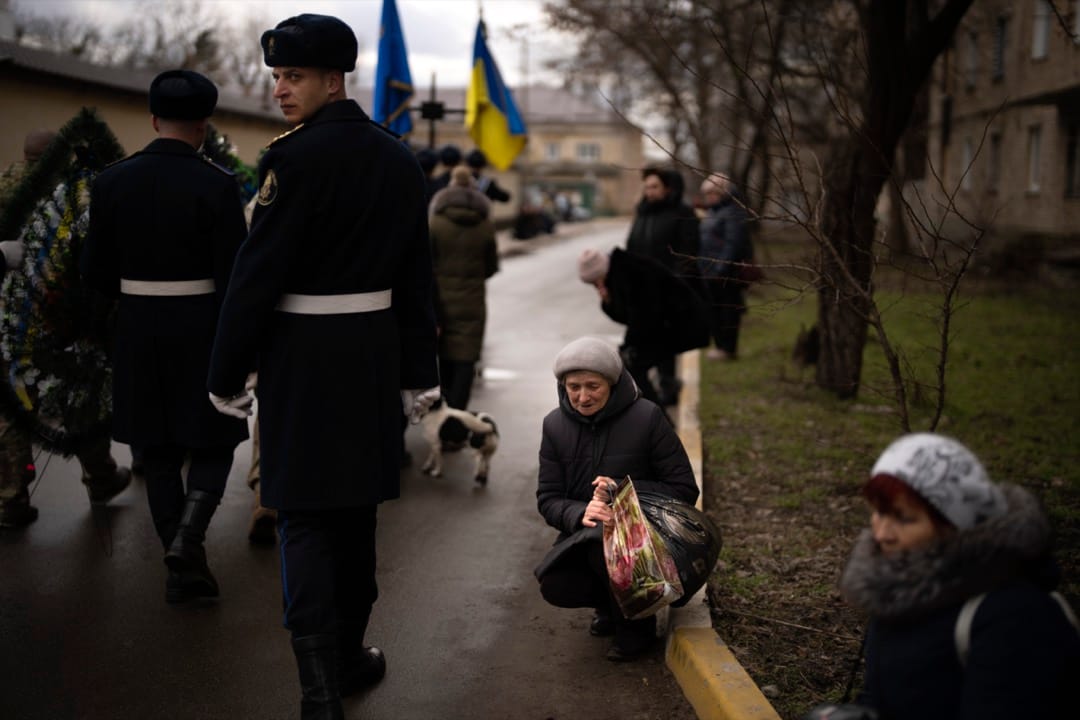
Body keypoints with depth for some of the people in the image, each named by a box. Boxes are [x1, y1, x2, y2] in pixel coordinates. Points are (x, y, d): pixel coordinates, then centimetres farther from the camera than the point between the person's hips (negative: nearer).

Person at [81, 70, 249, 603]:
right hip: (203, 329, -3)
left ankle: (183, 569, 17)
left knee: (158, 450, 13)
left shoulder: (111, 182, -1)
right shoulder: (216, 185, -12)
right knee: (212, 443, 11)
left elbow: (96, 272, 1)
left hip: (138, 331, 3)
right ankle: (186, 540, -11)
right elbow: (234, 274, -13)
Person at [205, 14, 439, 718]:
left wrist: (228, 375, -8)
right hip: (375, 353, 6)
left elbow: (259, 272, -15)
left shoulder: (295, 158, -14)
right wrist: (419, 374, 15)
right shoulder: (399, 159, 8)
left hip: (304, 355, -6)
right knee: (356, 508, 16)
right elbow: (417, 277, 10)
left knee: (305, 518, -1)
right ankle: (349, 654, 29)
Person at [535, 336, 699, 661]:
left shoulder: (647, 417, -11)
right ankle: (611, 605, 12)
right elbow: (548, 498, -1)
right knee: (554, 586, -25)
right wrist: (580, 514, -25)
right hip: (582, 534, 4)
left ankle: (636, 622, -5)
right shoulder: (555, 425, 0)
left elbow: (685, 490, -9)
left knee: (603, 545, -37)